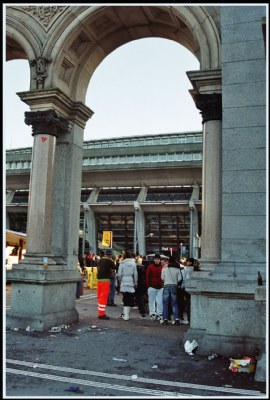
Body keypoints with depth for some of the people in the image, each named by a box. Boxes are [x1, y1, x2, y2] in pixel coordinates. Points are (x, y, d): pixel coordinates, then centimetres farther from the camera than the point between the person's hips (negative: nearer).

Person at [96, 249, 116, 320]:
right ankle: (102, 314, -2)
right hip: (105, 279, -7)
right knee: (104, 297, -3)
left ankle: (100, 312, 22)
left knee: (100, 296, 15)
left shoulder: (100, 260, 10)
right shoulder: (109, 261, -11)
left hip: (99, 279, 7)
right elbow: (114, 268, -4)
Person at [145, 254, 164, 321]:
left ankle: (159, 314, 10)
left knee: (160, 301, 2)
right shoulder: (150, 267, -1)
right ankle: (152, 314, 11)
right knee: (151, 301, 4)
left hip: (160, 287, 1)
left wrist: (163, 284, 0)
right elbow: (147, 276, 0)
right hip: (152, 287, -1)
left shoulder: (162, 267, 3)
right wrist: (148, 285, -3)